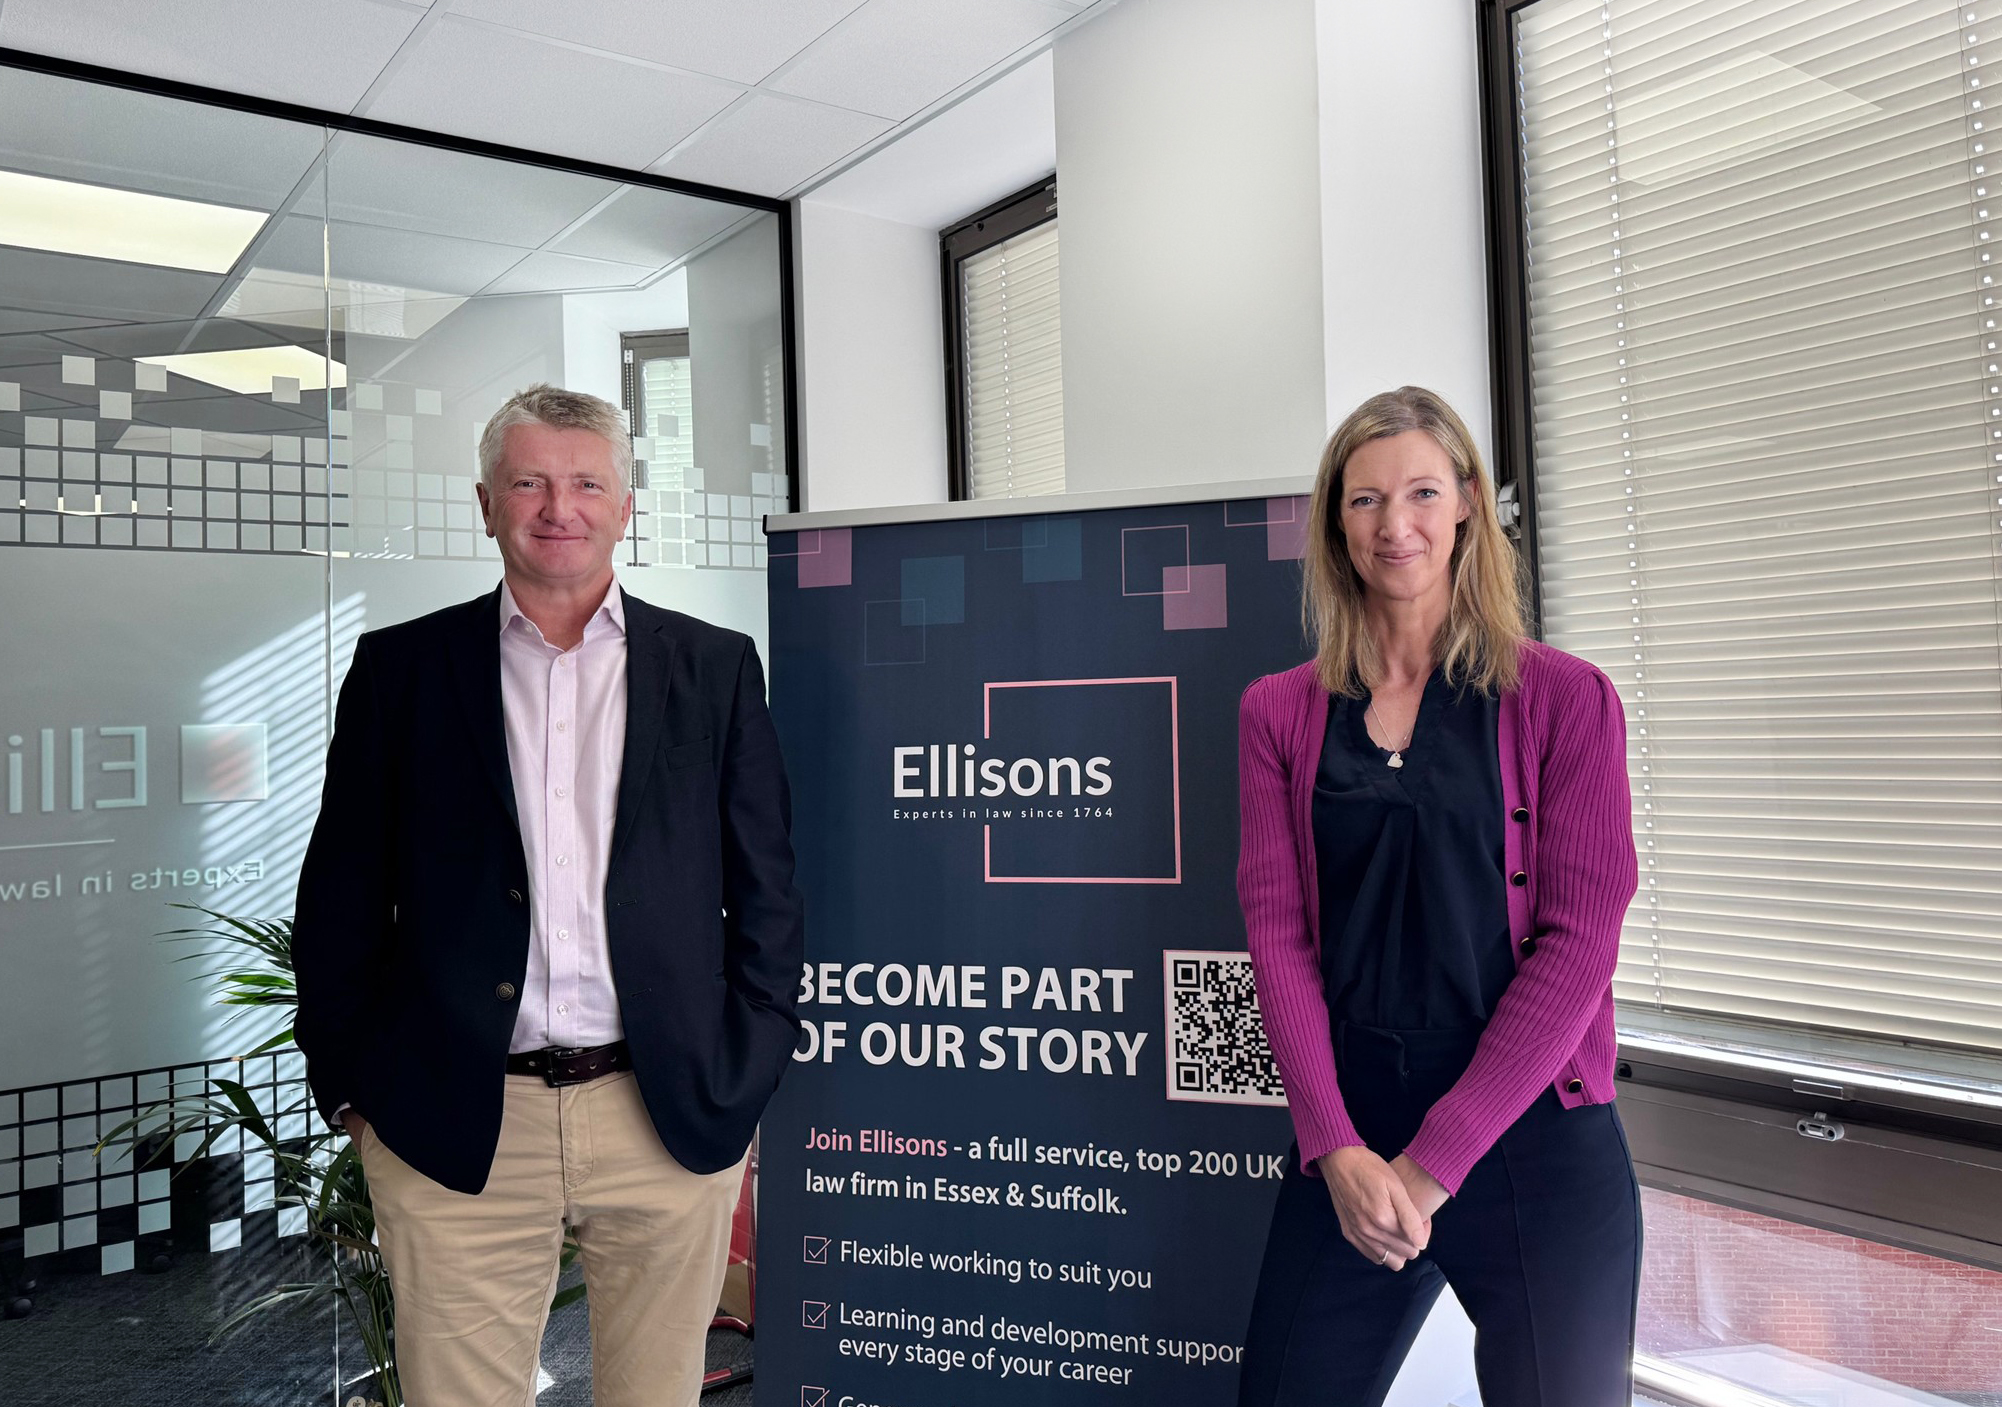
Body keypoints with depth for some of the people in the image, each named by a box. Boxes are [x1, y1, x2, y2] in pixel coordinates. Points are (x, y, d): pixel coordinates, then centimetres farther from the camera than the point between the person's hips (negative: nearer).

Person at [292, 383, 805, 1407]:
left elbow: (765, 889, 6)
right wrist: (347, 1089, 4)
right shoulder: (399, 668, 6)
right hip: (453, 1130, 0)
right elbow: (339, 900, 7)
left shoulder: (717, 667, 5)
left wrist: (745, 1079, 2)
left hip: (671, 1122, 1)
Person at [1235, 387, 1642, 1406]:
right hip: (1347, 1140, 2)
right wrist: (1337, 1147, -11)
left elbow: (1578, 939, -7)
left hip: (1535, 1136, -1)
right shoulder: (1279, 713, 5)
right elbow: (1276, 930, 0)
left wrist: (1435, 1161, -11)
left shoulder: (1564, 699, -1)